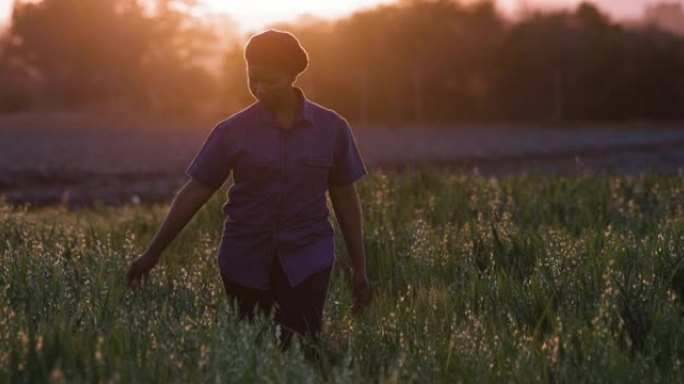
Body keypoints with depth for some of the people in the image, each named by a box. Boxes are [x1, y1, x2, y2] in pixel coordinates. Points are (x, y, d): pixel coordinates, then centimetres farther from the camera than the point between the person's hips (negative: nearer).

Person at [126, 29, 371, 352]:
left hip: (307, 259, -1)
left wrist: (359, 267, 8)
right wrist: (153, 253, 1)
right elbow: (194, 193, 2)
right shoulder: (233, 131, -1)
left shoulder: (331, 128, 0)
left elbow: (345, 197, 7)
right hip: (245, 262, 1)